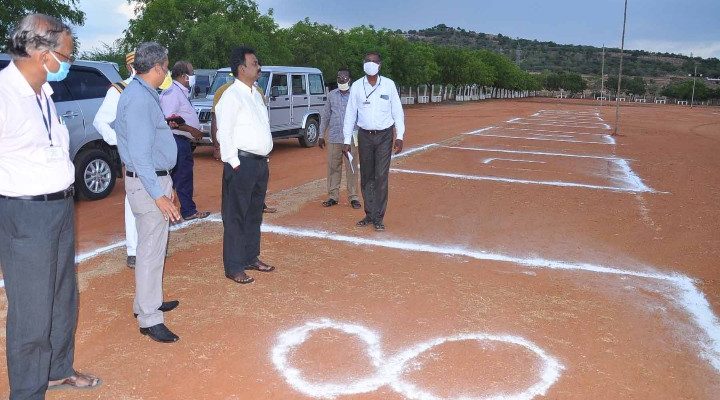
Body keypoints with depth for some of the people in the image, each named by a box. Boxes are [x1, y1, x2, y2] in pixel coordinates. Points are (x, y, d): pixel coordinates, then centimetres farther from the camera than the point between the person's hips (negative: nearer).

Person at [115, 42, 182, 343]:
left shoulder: (143, 93, 12)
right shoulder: (139, 99, -20)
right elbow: (140, 154, -25)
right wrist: (158, 194, -27)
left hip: (155, 178, 10)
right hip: (149, 182, -10)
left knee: (153, 247, 19)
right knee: (151, 250, -3)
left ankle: (149, 301, 33)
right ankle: (148, 318, 6)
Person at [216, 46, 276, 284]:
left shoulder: (256, 94, 16)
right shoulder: (232, 95, -12)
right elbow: (224, 133, -15)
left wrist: (264, 159, 14)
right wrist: (234, 164, -16)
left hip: (261, 162, 9)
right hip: (242, 163, -9)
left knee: (254, 214, 17)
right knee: (236, 216, -1)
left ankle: (251, 258, 30)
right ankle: (234, 268, 7)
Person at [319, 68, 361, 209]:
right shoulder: (331, 95, 12)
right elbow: (325, 116, 16)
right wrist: (321, 135, 14)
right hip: (333, 138, 3)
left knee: (352, 168, -1)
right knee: (333, 167, 5)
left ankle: (353, 197, 6)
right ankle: (333, 196, 13)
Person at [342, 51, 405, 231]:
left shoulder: (389, 84, 1)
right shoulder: (356, 86, 3)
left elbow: (397, 111, 4)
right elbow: (350, 114, 5)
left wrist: (400, 136, -4)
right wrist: (347, 140, 1)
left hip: (384, 136, -2)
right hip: (365, 136, 2)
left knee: (381, 177, -5)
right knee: (366, 177, 5)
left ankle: (378, 218, 1)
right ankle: (369, 214, 16)